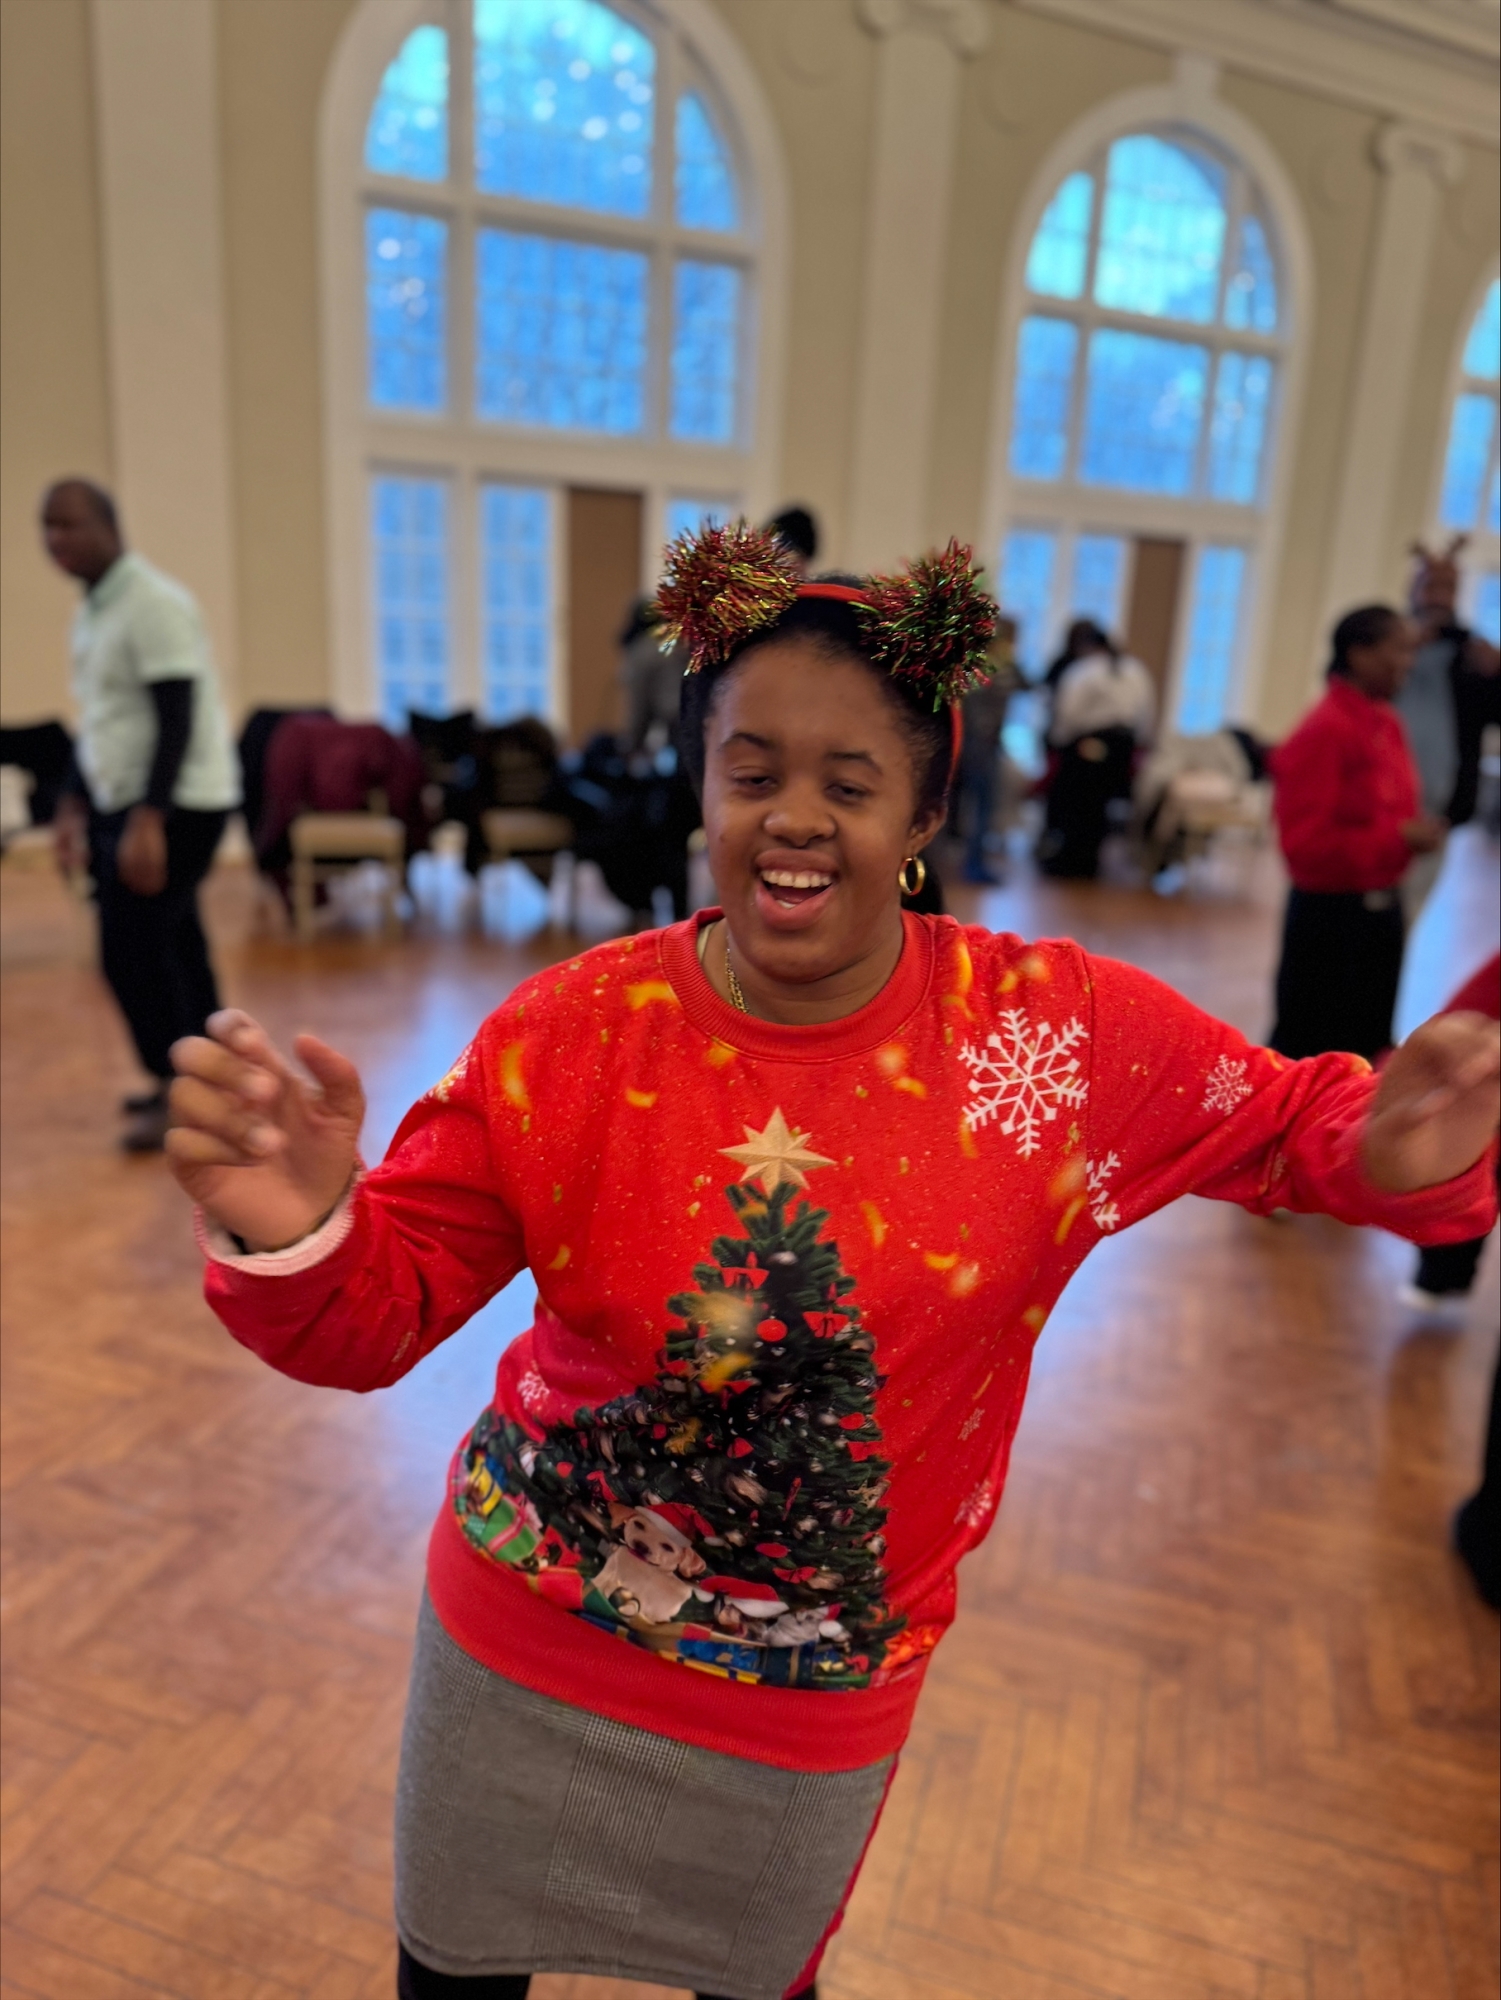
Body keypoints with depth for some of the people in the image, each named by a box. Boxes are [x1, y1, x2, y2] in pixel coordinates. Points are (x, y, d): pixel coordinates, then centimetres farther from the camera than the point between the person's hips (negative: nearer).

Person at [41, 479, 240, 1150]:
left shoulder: (155, 604, -14)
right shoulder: (91, 612, 14)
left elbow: (178, 721, -20)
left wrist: (149, 820, -26)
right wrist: (73, 808, 18)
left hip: (178, 806, -9)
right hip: (122, 803, 9)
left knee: (132, 949, -9)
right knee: (167, 945, 12)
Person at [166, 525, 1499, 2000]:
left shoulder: (1059, 1031, -16)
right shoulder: (568, 1036, -18)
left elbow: (1289, 1120, -4)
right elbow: (377, 1314, -14)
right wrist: (284, 1237, -36)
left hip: (810, 1712, 0)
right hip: (518, 1652, 1)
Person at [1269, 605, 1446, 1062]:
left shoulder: (1387, 724, 7)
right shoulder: (1323, 731, -18)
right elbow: (1306, 845, -21)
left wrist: (1417, 830, 4)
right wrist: (1398, 838, -23)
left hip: (1382, 908, 9)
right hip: (1329, 913, -9)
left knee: (1369, 1045, 17)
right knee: (1305, 1048, 1)